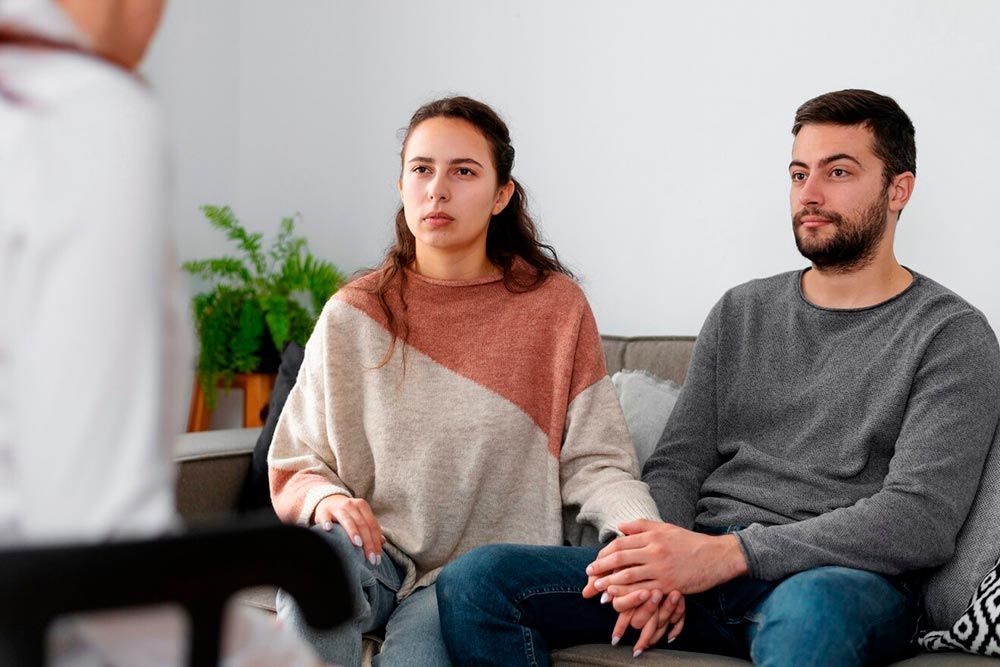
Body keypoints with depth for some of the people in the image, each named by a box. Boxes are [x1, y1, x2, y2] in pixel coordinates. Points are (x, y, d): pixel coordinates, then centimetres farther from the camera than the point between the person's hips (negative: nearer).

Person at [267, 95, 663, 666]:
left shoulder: (555, 305, 2)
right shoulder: (353, 316, 5)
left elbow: (594, 463, -3)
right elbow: (294, 468, 8)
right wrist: (324, 497, -16)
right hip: (377, 558, 2)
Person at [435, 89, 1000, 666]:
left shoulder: (952, 335, 3)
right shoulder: (740, 312, 21)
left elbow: (923, 519, -10)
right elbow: (677, 466, 16)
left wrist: (728, 553, -20)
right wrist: (657, 557, -10)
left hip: (848, 579, -5)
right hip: (706, 564, 5)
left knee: (810, 611, -45)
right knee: (476, 580, -14)